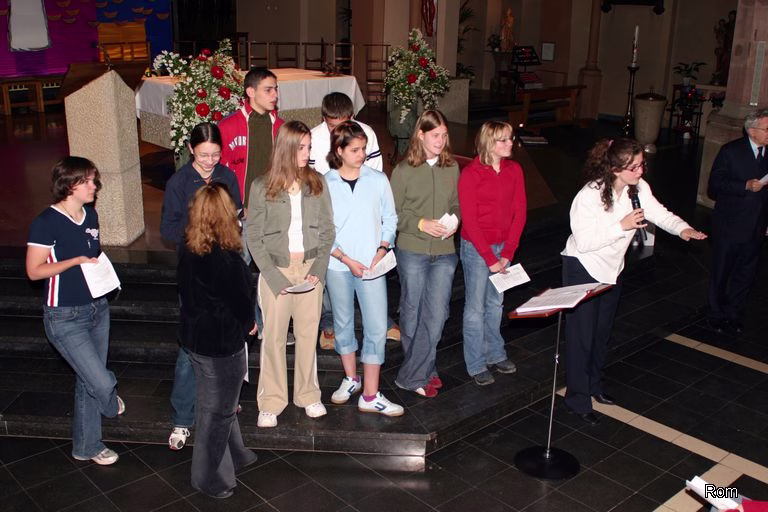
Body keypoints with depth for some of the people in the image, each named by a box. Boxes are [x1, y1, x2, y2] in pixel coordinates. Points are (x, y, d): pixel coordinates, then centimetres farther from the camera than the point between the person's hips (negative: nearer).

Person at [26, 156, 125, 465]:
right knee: (102, 383, -10)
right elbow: (34, 271, -15)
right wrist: (76, 261, -22)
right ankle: (110, 404, 27)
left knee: (88, 381, 16)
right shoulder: (46, 222, -16)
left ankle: (87, 446, 32)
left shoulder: (90, 215, 5)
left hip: (97, 308, 7)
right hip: (65, 317, -7)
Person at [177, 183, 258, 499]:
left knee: (220, 403, 24)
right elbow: (242, 302, -18)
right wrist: (249, 324, 3)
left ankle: (234, 457, 44)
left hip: (196, 337, 8)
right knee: (216, 411, 9)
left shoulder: (190, 252, -4)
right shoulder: (226, 260, -27)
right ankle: (210, 479, 26)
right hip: (221, 345, -8)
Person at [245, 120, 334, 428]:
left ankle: (308, 395, 27)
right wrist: (274, 277, -11)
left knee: (308, 334, 9)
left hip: (310, 268, 2)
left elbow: (327, 230, 4)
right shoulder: (262, 188, -6)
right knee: (273, 337, 5)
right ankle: (271, 402, 18)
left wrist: (319, 270, -7)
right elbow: (253, 237, -4)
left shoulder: (317, 183, 1)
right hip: (276, 269, -2)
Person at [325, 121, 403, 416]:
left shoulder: (378, 180, 0)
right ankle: (351, 379, 35)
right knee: (343, 323, 14)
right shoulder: (325, 184, -4)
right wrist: (347, 260, -11)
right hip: (338, 266, 0)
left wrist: (381, 251, -8)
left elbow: (390, 219, 6)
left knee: (377, 328, -3)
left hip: (372, 265, 0)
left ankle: (370, 396, 5)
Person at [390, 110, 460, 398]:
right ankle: (425, 370, 29)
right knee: (412, 312, 9)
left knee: (436, 315, -1)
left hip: (444, 252, 3)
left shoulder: (452, 168, 4)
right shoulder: (404, 170, -6)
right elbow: (392, 213, -5)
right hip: (412, 251, -2)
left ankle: (412, 376, 13)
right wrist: (421, 224, -17)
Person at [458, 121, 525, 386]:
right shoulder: (470, 174, -14)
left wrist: (507, 254, -7)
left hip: (503, 246, 5)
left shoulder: (514, 170, 0)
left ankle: (495, 354, 33)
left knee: (496, 303, 18)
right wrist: (490, 258, -15)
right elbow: (469, 220, -14)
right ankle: (476, 365, 17)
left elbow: (519, 213, 0)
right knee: (475, 307, 5)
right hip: (476, 247, -5)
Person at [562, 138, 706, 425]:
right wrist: (622, 226, -32)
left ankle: (594, 385, 39)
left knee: (602, 332, 20)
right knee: (581, 336, 0)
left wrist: (682, 229, -26)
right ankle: (577, 399, 12)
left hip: (611, 269, 7)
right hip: (582, 269, -7)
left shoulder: (638, 188, -8)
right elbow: (583, 241, -27)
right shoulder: (589, 196, -27)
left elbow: (659, 213, -6)